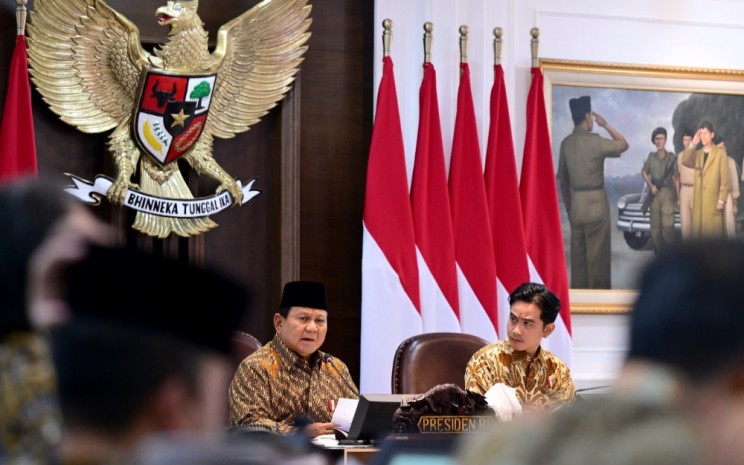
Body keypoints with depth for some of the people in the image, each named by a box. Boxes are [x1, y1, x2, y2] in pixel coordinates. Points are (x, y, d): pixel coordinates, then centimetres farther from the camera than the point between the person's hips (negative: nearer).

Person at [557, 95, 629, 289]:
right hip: (595, 203, -6)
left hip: (576, 204, 6)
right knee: (597, 256, 0)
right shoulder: (595, 141, -13)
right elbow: (624, 144, 3)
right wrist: (606, 125, 6)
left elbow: (563, 180, 10)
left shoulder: (566, 143, 4)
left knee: (578, 255, 9)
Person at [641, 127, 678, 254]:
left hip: (668, 193, -3)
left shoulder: (672, 157, 1)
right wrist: (651, 186, 5)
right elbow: (644, 172, 20)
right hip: (654, 193, 3)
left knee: (667, 224, -13)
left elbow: (676, 178, 0)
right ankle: (658, 252, 9)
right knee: (655, 225, 2)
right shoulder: (651, 157, 9)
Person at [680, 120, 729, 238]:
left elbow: (724, 179, -3)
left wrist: (721, 200, -10)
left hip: (713, 201, -5)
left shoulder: (720, 154, 0)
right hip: (698, 201, 5)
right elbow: (685, 161, -3)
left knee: (713, 232, -8)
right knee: (698, 231, -1)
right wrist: (693, 144, -9)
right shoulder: (697, 154, 16)